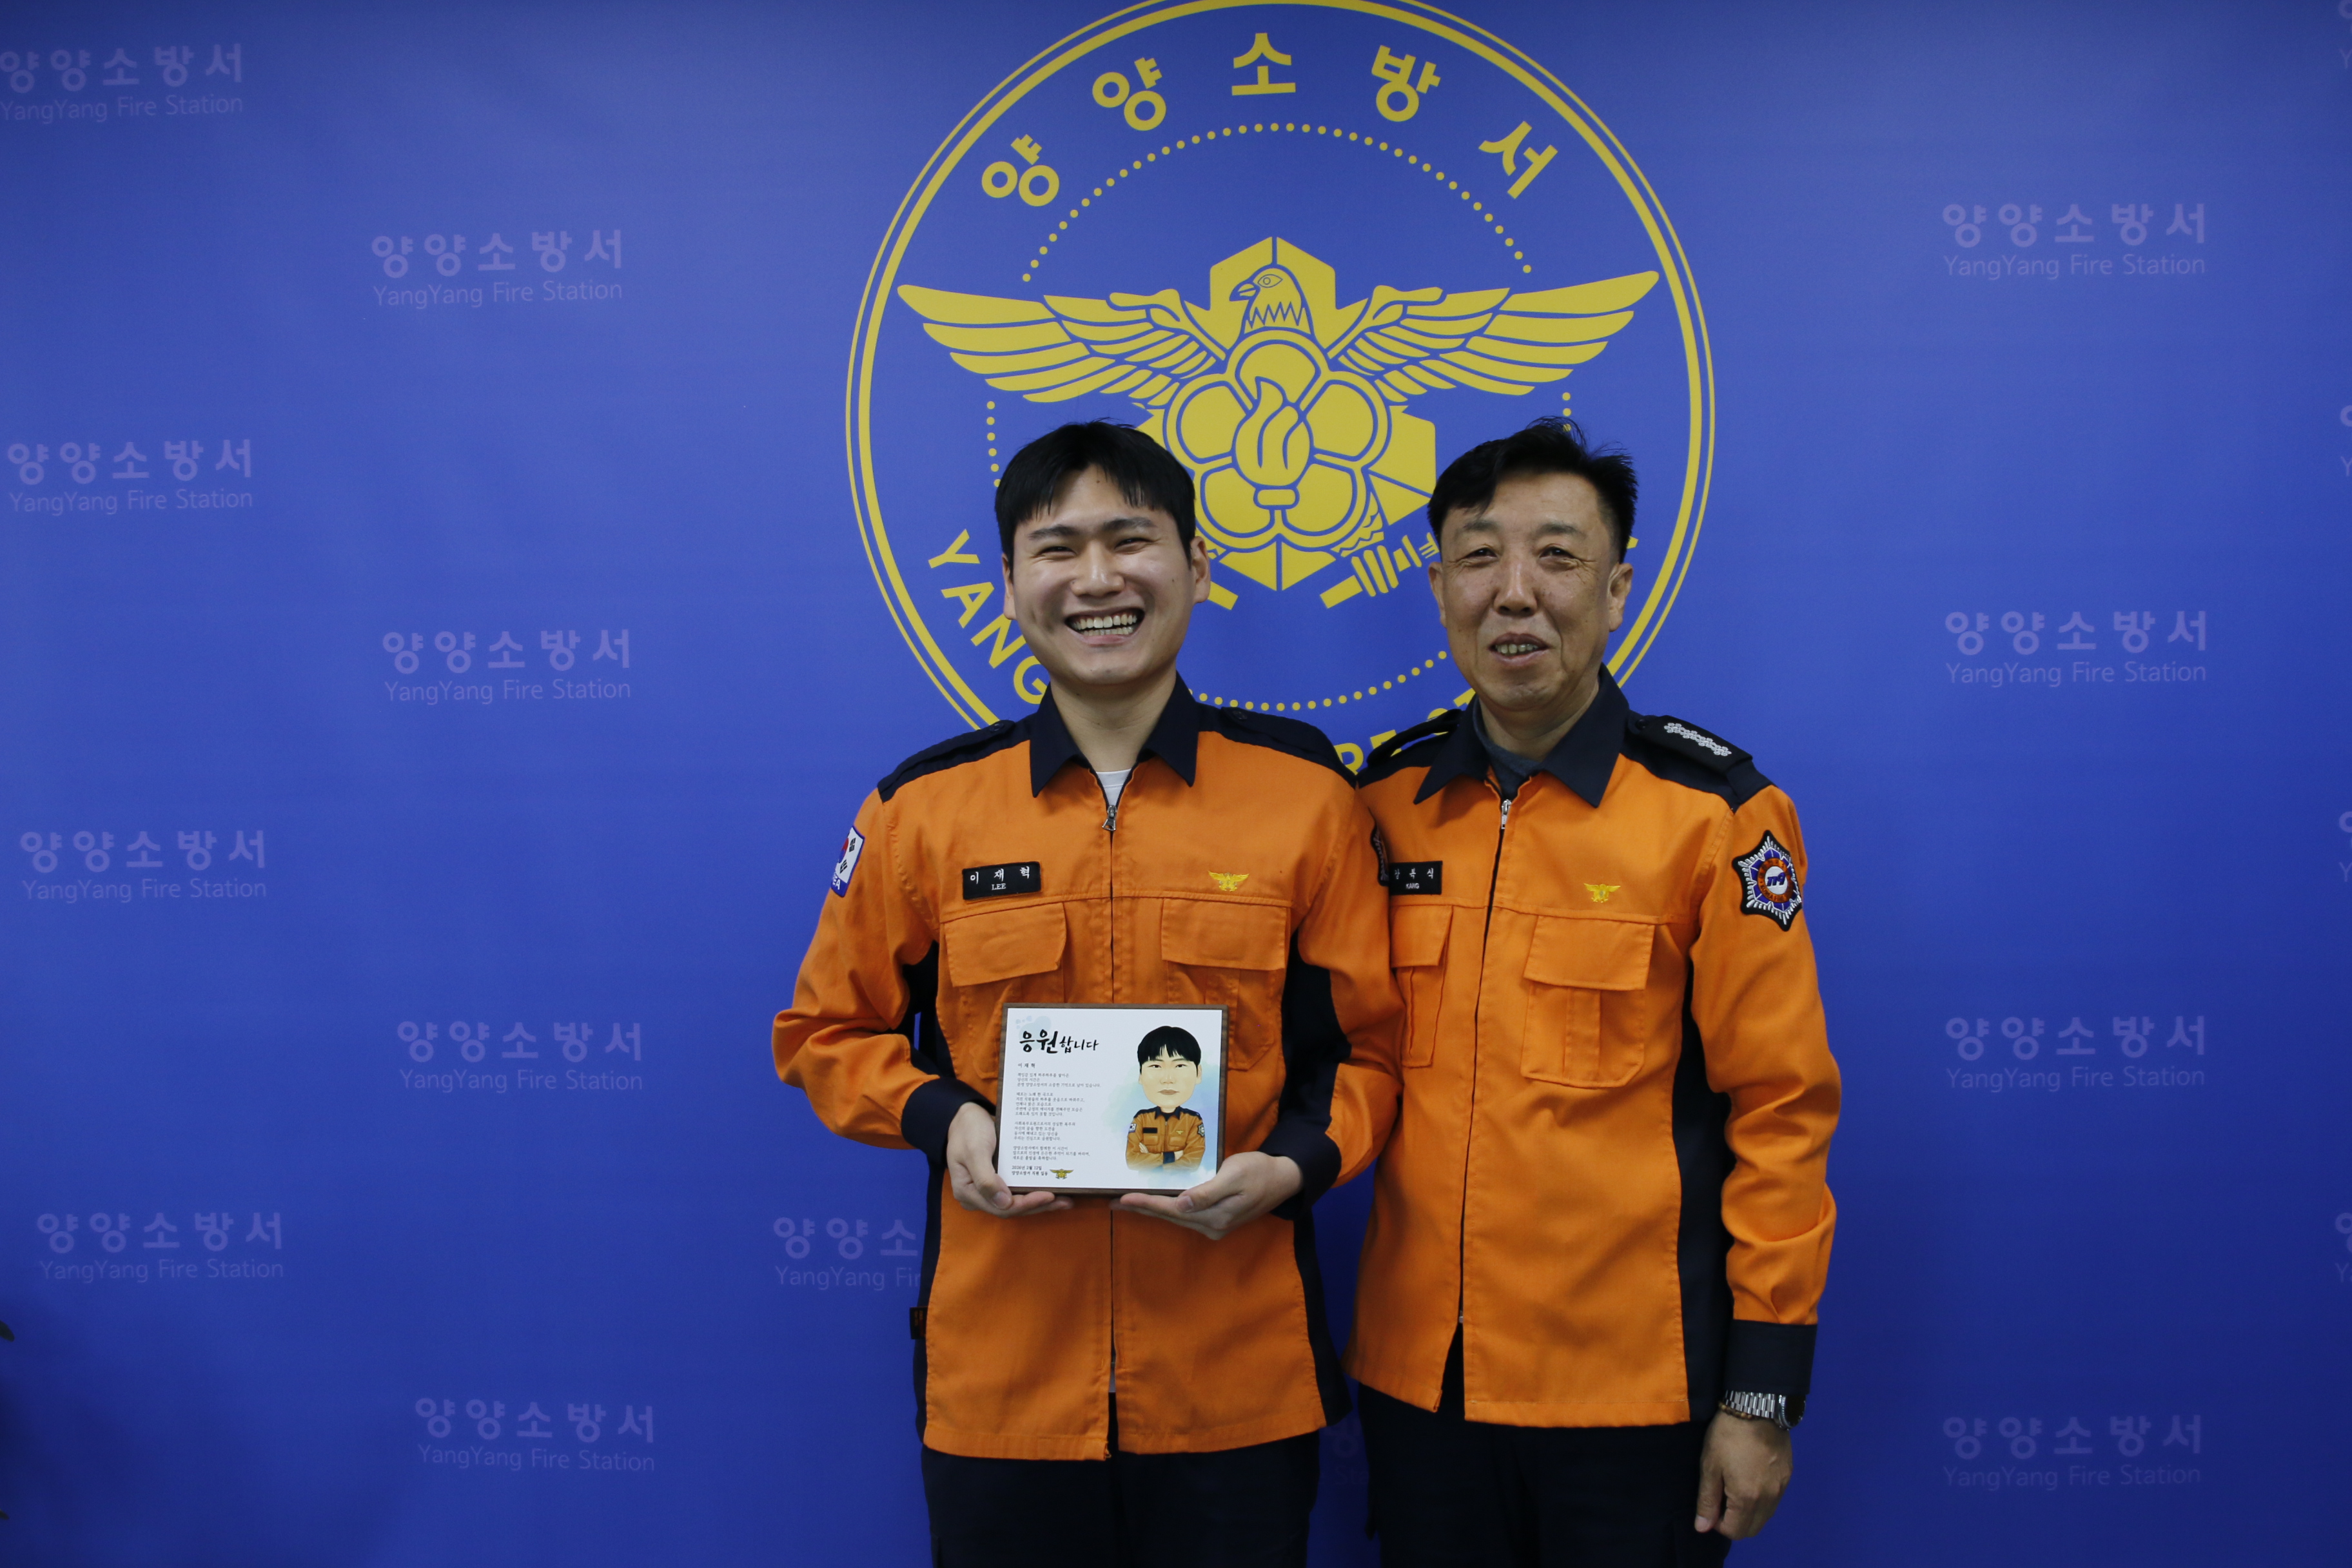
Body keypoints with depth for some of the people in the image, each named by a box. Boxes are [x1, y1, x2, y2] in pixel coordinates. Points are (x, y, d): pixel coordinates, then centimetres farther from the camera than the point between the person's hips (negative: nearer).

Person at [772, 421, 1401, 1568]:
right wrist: (942, 1120, -8)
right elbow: (826, 1031, 10)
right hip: (999, 1383, 1)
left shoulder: (1304, 790, 0)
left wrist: (1293, 1166, -12)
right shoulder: (924, 807, 1)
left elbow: (1369, 1042, 6)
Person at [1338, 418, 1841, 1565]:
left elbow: (1780, 1110, -7)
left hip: (1636, 1388, -3)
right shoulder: (1390, 801, 2)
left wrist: (1763, 1394, -7)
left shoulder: (1712, 813, -9)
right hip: (1418, 1374, 4)